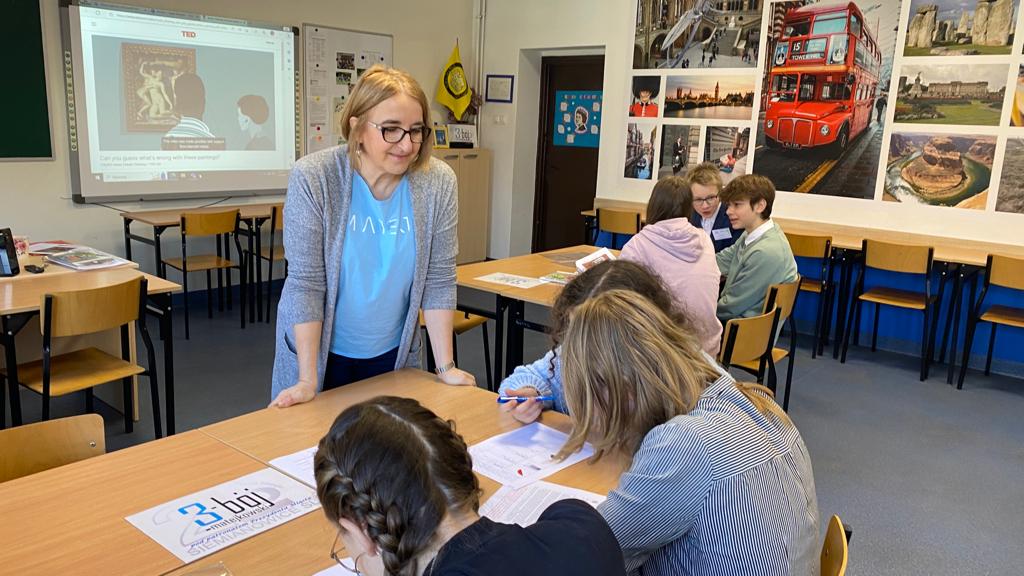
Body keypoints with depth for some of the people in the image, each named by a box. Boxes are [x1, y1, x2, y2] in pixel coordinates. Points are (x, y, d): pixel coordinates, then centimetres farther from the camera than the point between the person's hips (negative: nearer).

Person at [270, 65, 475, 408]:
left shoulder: (438, 182, -12)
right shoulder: (312, 178, -19)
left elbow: (438, 280, -7)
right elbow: (306, 283, -18)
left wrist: (446, 366, -8)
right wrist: (308, 381, -18)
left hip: (393, 354, 2)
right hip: (321, 353, -2)